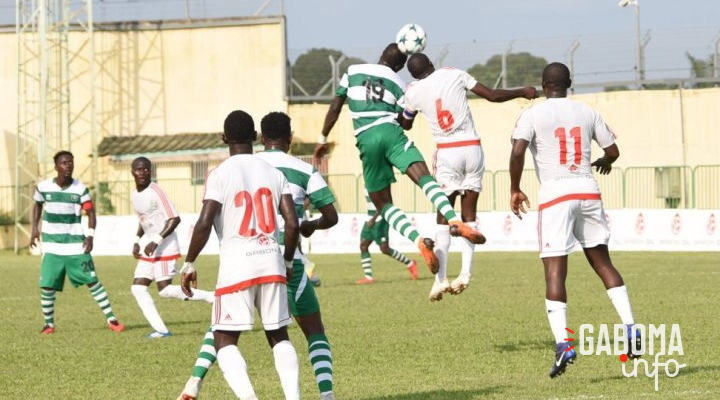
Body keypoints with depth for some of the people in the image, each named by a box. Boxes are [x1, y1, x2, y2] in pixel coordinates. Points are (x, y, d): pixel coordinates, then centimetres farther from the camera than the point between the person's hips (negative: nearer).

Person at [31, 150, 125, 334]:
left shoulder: (80, 189, -6)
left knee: (92, 281, -5)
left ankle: (111, 319, 1)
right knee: (47, 286, -4)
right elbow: (37, 205, 18)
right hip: (52, 246, 1)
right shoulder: (43, 187, -3)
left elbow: (91, 213, -2)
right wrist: (35, 228, 11)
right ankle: (49, 324, 14)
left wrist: (90, 236, -15)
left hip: (76, 245, -1)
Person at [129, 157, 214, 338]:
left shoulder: (156, 192, -17)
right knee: (138, 287, 1)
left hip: (164, 247, -9)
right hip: (149, 247, 9)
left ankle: (211, 297, 0)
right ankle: (160, 329, 1)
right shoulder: (134, 194, 11)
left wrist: (156, 241, -24)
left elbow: (174, 219, -21)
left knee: (164, 290, -11)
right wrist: (137, 241, 12)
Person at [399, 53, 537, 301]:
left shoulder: (413, 93, 1)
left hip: (447, 153, -1)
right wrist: (522, 92, 19)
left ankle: (441, 278, -5)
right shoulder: (455, 75, 1)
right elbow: (492, 95, 5)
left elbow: (405, 125, 20)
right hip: (472, 148, 1)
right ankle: (465, 272, -3)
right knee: (468, 213, 8)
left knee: (444, 215, 4)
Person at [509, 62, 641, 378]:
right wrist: (604, 162, 40)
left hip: (555, 195, -4)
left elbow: (517, 152, -14)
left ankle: (563, 344, -16)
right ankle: (630, 328, 9)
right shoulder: (587, 113, 11)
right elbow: (612, 150, 17)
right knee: (601, 261, 15)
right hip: (588, 191, 4)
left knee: (554, 270, -5)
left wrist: (515, 190, -2)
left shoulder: (532, 115, -1)